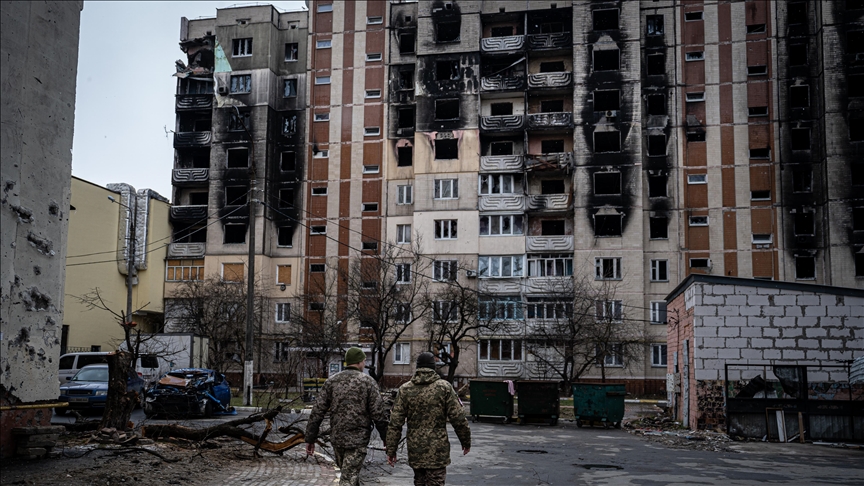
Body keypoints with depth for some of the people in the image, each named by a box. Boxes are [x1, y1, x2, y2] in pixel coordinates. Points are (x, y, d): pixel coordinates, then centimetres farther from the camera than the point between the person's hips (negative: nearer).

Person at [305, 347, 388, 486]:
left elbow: (317, 412, 0)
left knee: (349, 474, 23)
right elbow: (378, 414, -8)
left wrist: (310, 438, 6)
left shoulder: (332, 381, 4)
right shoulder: (368, 382, -6)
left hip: (337, 438, 4)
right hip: (358, 439, -4)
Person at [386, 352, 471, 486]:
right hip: (438, 450, -3)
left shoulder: (405, 389, 1)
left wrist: (391, 450, 4)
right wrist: (466, 441, 7)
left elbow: (395, 423, -1)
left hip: (415, 450, 3)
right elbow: (458, 419, -6)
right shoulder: (444, 387, -5)